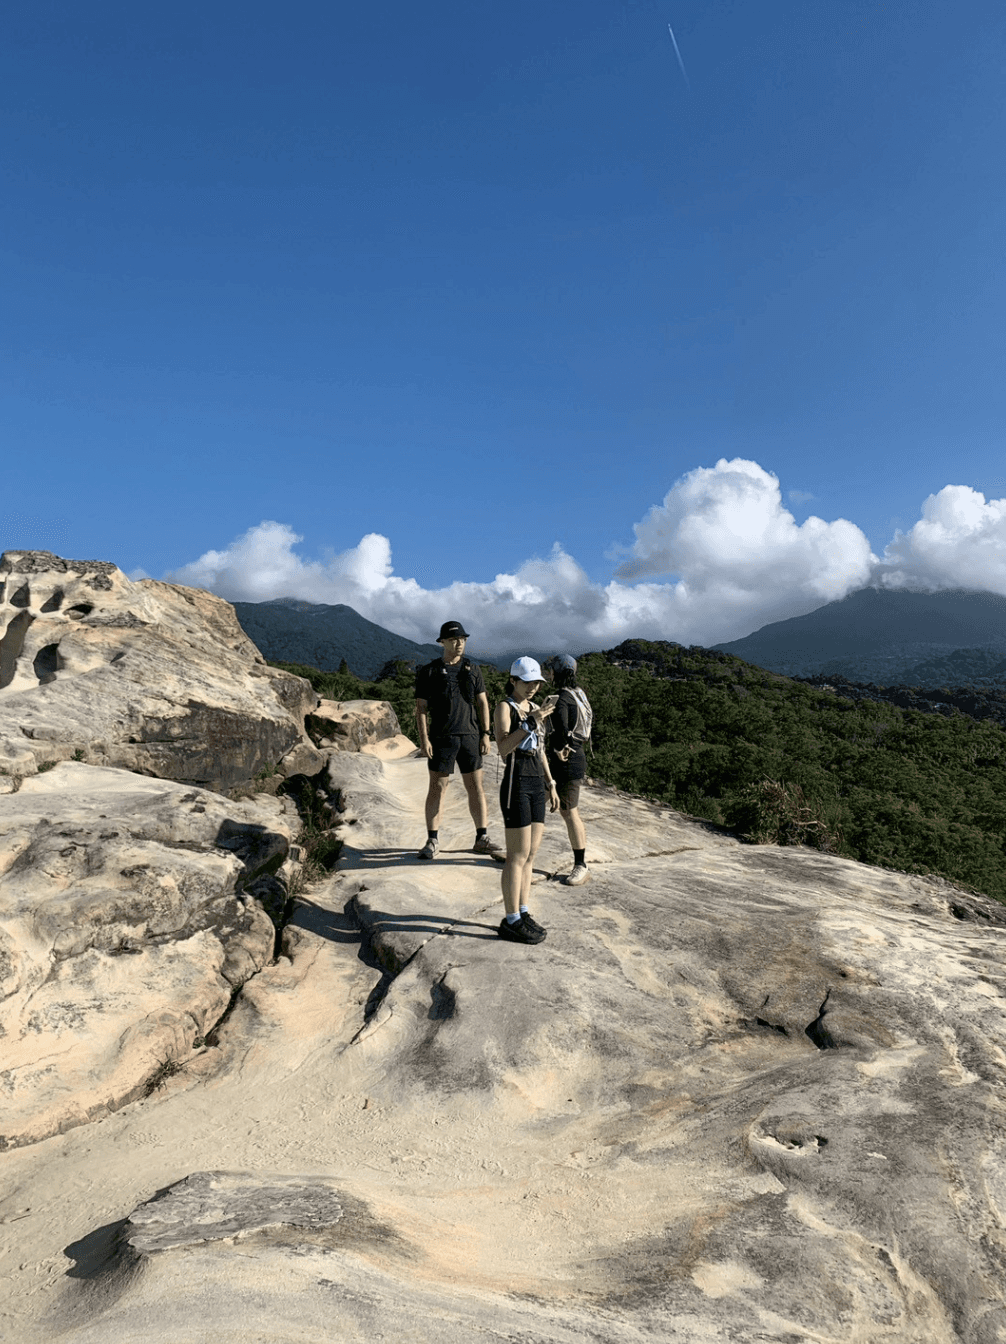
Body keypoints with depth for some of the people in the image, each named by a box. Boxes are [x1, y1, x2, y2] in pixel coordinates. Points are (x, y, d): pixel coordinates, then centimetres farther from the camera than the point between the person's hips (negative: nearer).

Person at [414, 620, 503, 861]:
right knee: (437, 788, 0)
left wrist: (485, 734, 3)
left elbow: (482, 703, 11)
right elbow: (421, 708, -1)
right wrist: (424, 739, -10)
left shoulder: (473, 669, 10)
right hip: (442, 737, -3)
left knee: (476, 787, 5)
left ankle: (482, 839, 14)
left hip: (470, 735, 3)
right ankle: (432, 841, 10)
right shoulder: (428, 672, 0)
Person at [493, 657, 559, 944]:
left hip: (536, 785, 8)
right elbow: (503, 748, -20)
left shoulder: (533, 708, 16)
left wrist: (551, 785, 18)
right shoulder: (504, 707, -7)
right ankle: (511, 922, 4)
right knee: (519, 855, -4)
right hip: (516, 783, -8)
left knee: (530, 853, 11)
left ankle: (522, 912, 21)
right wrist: (530, 723, -25)